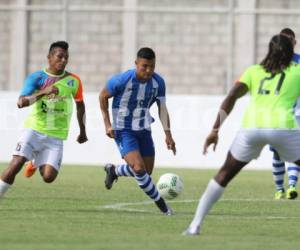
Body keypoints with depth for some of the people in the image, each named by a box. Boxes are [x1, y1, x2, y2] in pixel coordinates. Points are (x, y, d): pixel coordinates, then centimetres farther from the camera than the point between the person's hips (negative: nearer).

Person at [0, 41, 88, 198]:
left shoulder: (73, 81, 4)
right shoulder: (36, 78, -4)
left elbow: (80, 105, 20)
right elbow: (21, 102, -16)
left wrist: (82, 132, 25)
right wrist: (43, 92, -29)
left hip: (56, 136, 2)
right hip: (34, 130, -2)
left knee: (48, 177, -12)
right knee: (16, 164, -20)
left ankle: (38, 163, 24)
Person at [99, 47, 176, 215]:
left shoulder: (158, 82, -8)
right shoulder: (123, 80, -21)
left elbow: (162, 108, -2)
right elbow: (103, 96, -5)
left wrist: (168, 133, -13)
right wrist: (107, 124, -8)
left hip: (143, 130, 5)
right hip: (123, 131, -5)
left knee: (147, 171, 10)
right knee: (139, 169, -21)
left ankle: (113, 171, 37)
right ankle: (161, 204, -5)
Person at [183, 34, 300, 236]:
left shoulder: (253, 71, 22)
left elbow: (231, 97, 9)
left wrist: (215, 130, 5)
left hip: (251, 127, 2)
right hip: (282, 126, -2)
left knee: (224, 174, 20)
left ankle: (195, 225, 15)